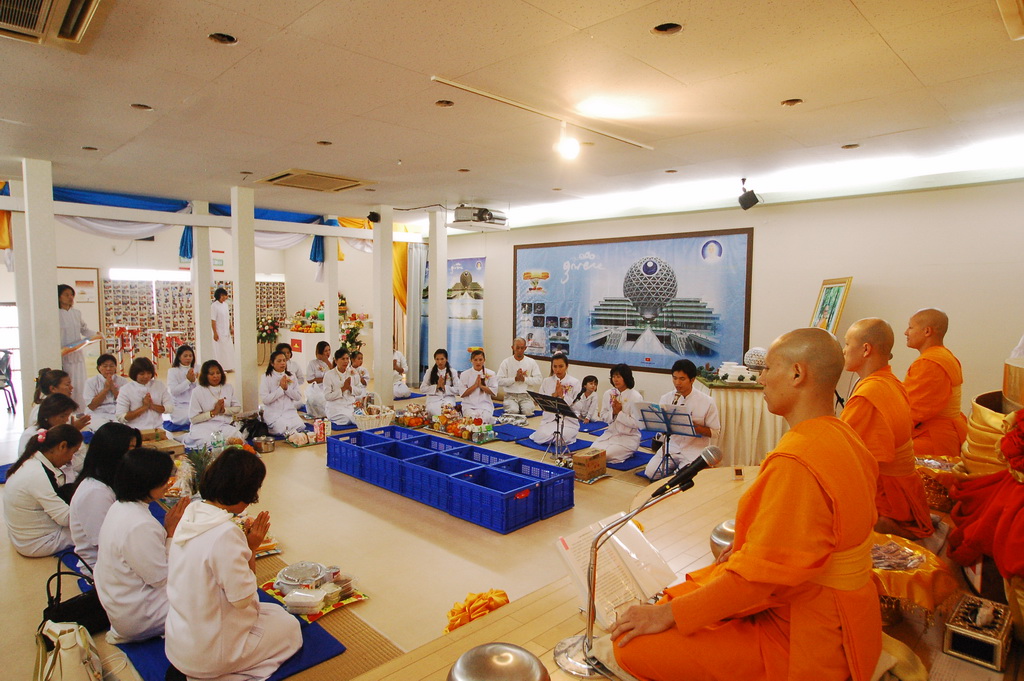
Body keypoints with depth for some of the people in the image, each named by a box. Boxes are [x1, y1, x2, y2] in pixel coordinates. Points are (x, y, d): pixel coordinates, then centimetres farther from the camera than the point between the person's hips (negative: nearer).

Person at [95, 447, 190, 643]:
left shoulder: (120, 507, -1)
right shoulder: (139, 526, -31)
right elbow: (161, 579, -21)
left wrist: (167, 530, -4)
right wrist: (171, 531, -17)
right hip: (137, 618, -9)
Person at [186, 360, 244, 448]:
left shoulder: (228, 389, 12)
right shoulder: (197, 392, -1)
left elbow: (238, 408, 12)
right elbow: (193, 419, -4)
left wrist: (224, 410, -8)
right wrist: (213, 412, -11)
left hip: (224, 425, 2)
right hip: (203, 427, -2)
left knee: (237, 436, -31)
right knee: (209, 441, -33)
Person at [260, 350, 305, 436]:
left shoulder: (291, 377, 10)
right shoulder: (266, 378, -2)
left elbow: (298, 397, 3)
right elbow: (264, 399, -12)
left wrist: (287, 388, -11)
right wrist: (281, 388, -14)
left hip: (290, 412, 4)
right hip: (273, 414, -3)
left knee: (301, 428, -22)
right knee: (286, 429, -28)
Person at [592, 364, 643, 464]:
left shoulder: (636, 397, -12)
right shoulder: (608, 394, 3)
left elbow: (636, 423, -16)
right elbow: (603, 417, 6)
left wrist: (619, 413, -17)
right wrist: (613, 412, -13)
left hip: (629, 437, -5)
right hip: (610, 433, 5)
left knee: (605, 455, -23)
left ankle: (627, 453, 4)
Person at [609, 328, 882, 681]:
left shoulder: (794, 463, -29)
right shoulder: (844, 437, 3)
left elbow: (758, 573, -27)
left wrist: (668, 615, -18)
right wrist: (747, 549, 15)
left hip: (805, 642, -10)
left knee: (632, 645, -12)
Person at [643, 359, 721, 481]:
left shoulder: (707, 402, -6)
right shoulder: (666, 398, 2)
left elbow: (715, 433, -4)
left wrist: (694, 426, -20)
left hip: (695, 450, -3)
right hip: (671, 446, 3)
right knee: (650, 473, -15)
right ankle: (675, 466, 11)